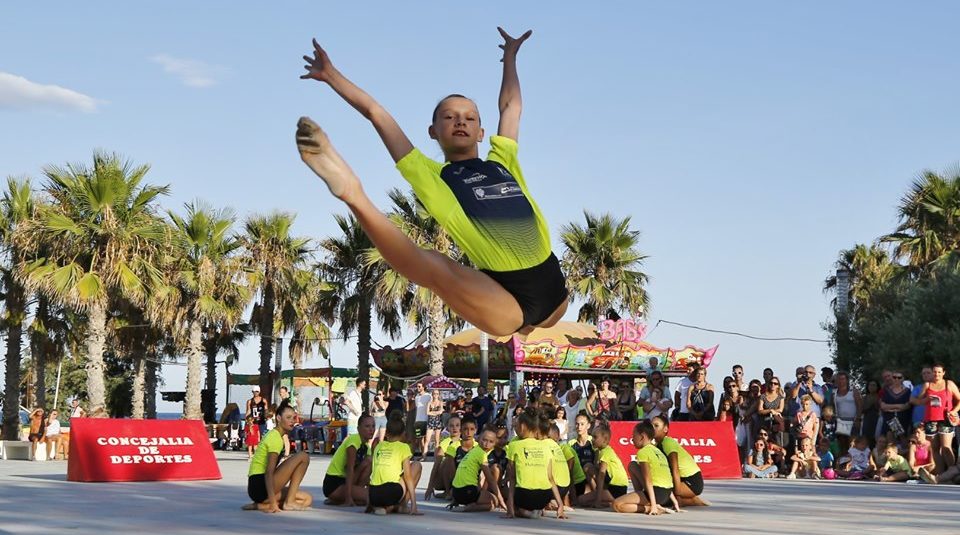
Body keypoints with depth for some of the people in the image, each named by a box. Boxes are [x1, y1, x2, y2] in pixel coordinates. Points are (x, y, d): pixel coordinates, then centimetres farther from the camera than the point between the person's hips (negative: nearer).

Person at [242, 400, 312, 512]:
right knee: (303, 456, -10)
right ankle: (289, 502, -10)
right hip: (260, 485, -10)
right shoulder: (275, 438, -11)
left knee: (307, 499, 8)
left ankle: (262, 505, 1)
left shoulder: (273, 435, 20)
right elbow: (269, 472, -21)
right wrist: (273, 502, -29)